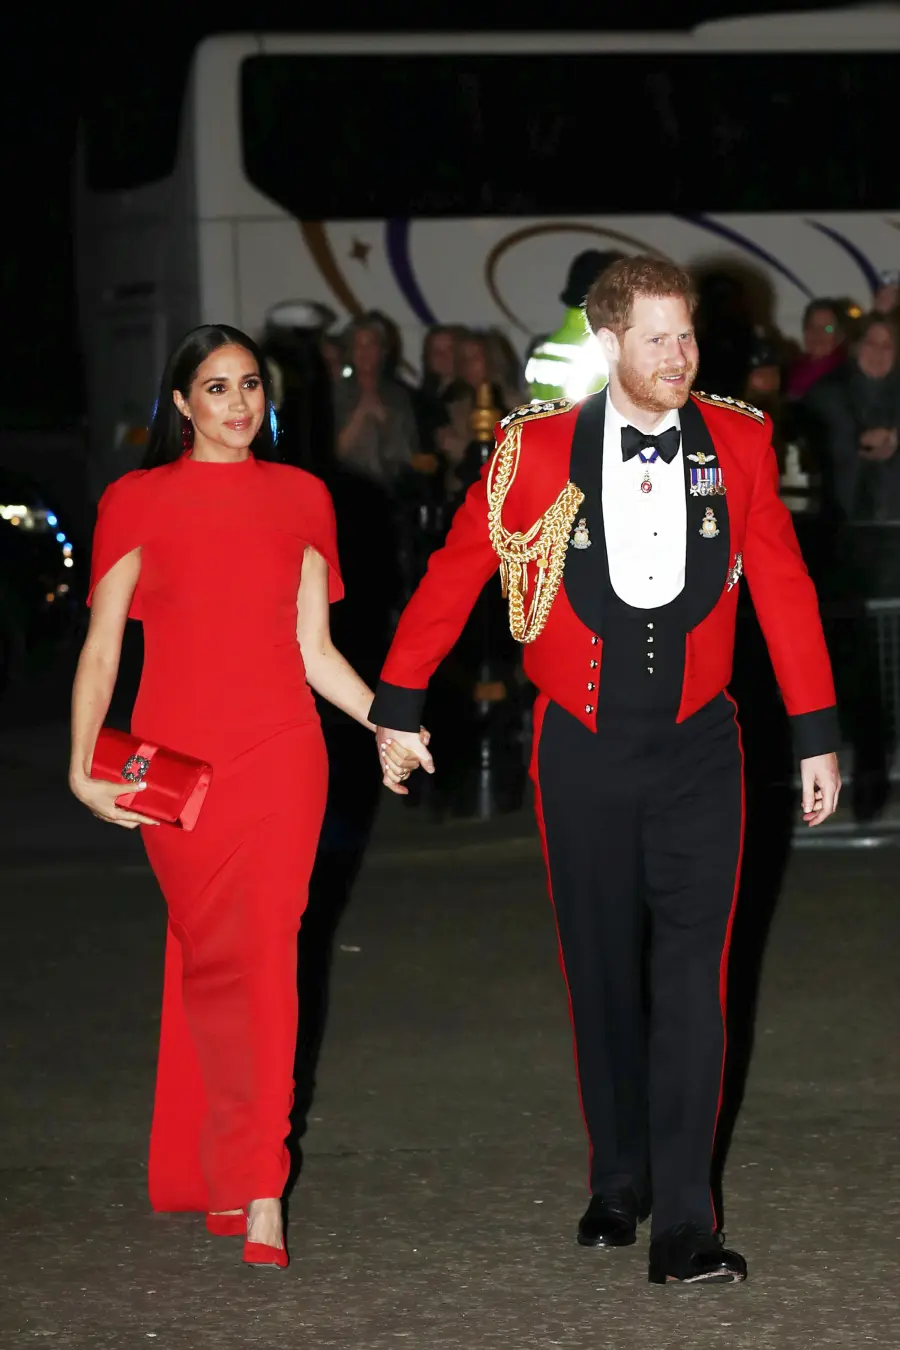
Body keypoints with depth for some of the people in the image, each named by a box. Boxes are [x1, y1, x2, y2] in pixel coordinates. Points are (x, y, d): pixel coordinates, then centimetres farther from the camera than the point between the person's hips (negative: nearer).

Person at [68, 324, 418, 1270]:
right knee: (211, 961, -1)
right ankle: (248, 1188, 5)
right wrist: (84, 765, -8)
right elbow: (102, 648, 3)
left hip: (279, 750, 1)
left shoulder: (299, 499, 11)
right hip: (177, 757, -1)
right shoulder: (139, 502, 5)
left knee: (263, 955, -6)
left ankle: (253, 1193, -3)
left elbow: (313, 650, 14)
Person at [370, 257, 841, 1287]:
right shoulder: (536, 449, -5)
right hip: (583, 749, 0)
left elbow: (783, 588, 3)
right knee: (600, 972, 10)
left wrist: (815, 734, 2)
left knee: (692, 975, -8)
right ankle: (618, 1183, 26)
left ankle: (683, 1223, -9)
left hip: (696, 747, 0)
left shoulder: (737, 443, -1)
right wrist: (398, 707, 6)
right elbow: (454, 574, 3)